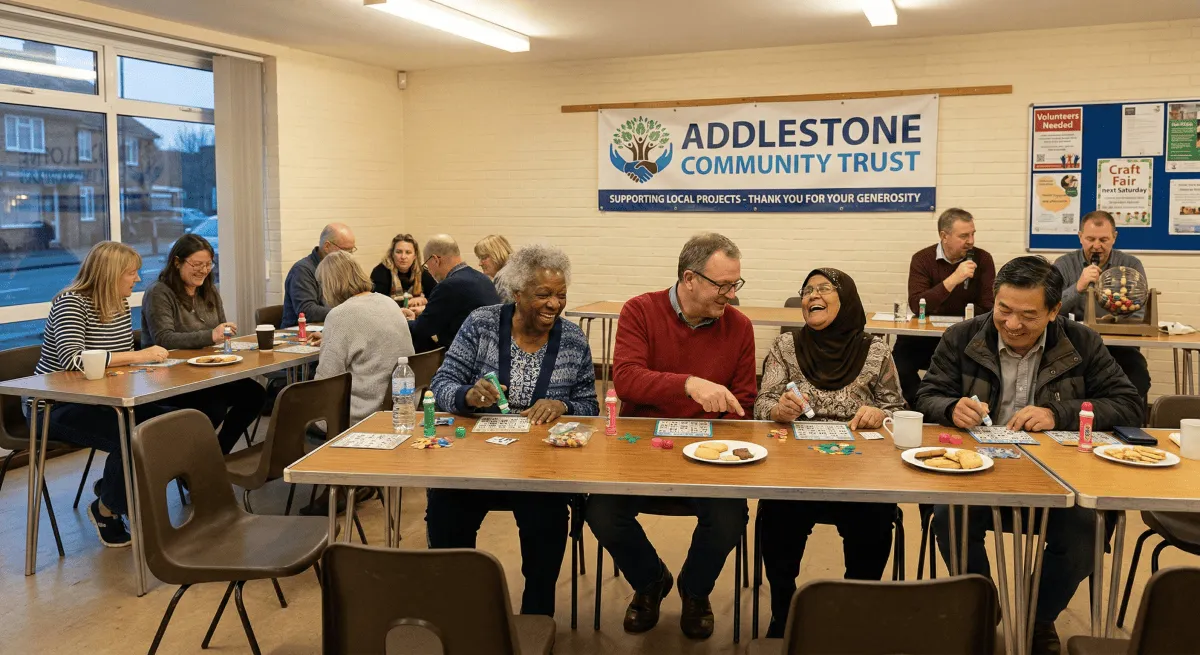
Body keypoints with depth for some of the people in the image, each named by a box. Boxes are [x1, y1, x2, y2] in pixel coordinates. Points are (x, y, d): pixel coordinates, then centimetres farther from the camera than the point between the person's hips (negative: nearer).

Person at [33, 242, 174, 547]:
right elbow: (72, 360, -32)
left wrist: (147, 358, -9)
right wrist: (138, 356, -34)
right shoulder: (70, 303, -17)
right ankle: (106, 509, -2)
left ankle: (113, 487, 10)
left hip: (101, 401, 8)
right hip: (57, 407, -8)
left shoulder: (122, 305, 7)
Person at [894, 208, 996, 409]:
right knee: (898, 366, -23)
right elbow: (916, 306, -19)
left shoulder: (982, 259, -3)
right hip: (923, 335, -1)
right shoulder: (922, 259, -6)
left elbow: (988, 308, -10)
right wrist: (953, 280, -27)